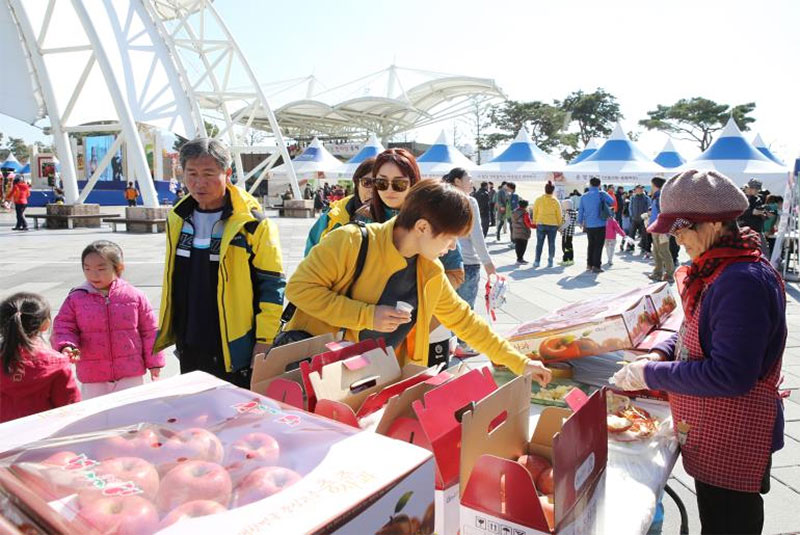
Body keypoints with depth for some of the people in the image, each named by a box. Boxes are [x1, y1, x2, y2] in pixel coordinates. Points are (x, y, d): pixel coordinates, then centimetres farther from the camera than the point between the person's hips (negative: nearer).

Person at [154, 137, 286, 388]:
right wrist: (165, 331, 20)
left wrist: (265, 340, -13)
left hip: (235, 351, -6)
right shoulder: (177, 220, 6)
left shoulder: (252, 224, -13)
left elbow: (273, 285, -11)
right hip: (189, 350, 6)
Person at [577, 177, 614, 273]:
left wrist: (580, 222, 20)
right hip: (600, 225, -4)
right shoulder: (602, 194, -8)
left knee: (591, 244, 18)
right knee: (598, 245, 1)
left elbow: (580, 210, 6)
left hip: (588, 225, 4)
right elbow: (612, 202, 2)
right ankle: (596, 266, -1)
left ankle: (589, 264, 21)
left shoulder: (584, 196, 2)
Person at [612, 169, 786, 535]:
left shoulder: (743, 281, -26)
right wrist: (661, 354, -1)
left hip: (732, 445, -9)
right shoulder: (717, 270, 5)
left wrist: (652, 374, -20)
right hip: (713, 437, 9)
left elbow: (730, 376, -28)